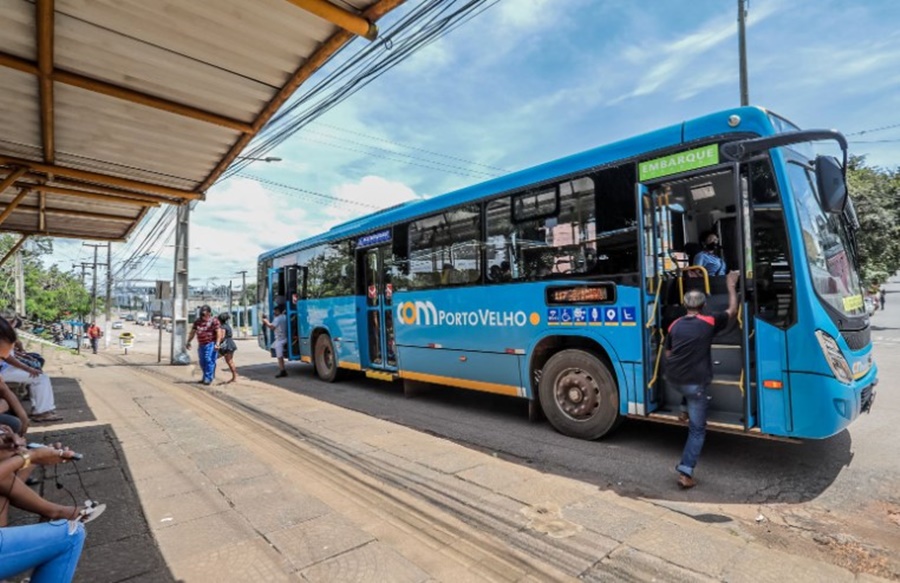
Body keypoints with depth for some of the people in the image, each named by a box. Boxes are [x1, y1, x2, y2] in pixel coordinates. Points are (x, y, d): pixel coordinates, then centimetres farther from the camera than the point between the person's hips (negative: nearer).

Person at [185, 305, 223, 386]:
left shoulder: (213, 320, -6)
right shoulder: (197, 321, 13)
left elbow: (219, 332, -13)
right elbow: (192, 332, 20)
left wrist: (217, 343, -20)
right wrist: (188, 342, 16)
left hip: (211, 344, -7)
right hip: (201, 344, 7)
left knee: (209, 361, -12)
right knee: (202, 362, 12)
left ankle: (208, 378, -8)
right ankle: (206, 377, 25)